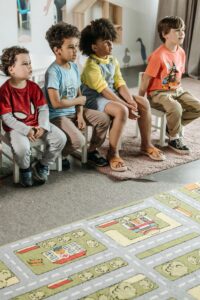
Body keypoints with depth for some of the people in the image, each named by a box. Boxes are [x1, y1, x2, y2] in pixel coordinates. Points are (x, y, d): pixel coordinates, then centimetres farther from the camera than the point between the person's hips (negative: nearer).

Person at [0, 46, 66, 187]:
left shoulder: (33, 87, 2)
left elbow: (43, 108, 2)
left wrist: (43, 126, -15)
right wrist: (26, 130, -23)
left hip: (36, 124, 5)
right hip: (16, 127, -5)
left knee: (60, 138, -10)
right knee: (22, 148, -34)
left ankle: (42, 165, 11)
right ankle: (25, 169, 2)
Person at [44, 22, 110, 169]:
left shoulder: (74, 66, 6)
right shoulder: (53, 72, -21)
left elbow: (78, 93, 10)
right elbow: (56, 103, -27)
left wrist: (80, 114, -5)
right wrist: (79, 100, -13)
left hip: (73, 111, 8)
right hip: (58, 115, -8)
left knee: (104, 119, -2)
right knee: (78, 140, -27)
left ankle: (92, 151, 19)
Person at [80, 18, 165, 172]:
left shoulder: (113, 60, 6)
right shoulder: (92, 66, -19)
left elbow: (120, 84, 2)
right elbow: (105, 91, -25)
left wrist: (131, 101, -15)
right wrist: (127, 106, -27)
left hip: (112, 94, 8)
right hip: (95, 99, -8)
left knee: (144, 103, -3)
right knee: (121, 111, -35)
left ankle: (146, 144, 10)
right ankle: (113, 153, -21)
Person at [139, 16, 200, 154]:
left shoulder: (181, 52, 2)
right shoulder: (159, 55, -21)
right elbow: (146, 79, -17)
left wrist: (178, 89, 14)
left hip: (177, 90, 8)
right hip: (158, 93, -8)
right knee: (175, 108, -35)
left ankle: (174, 126, 12)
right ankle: (175, 139, -8)